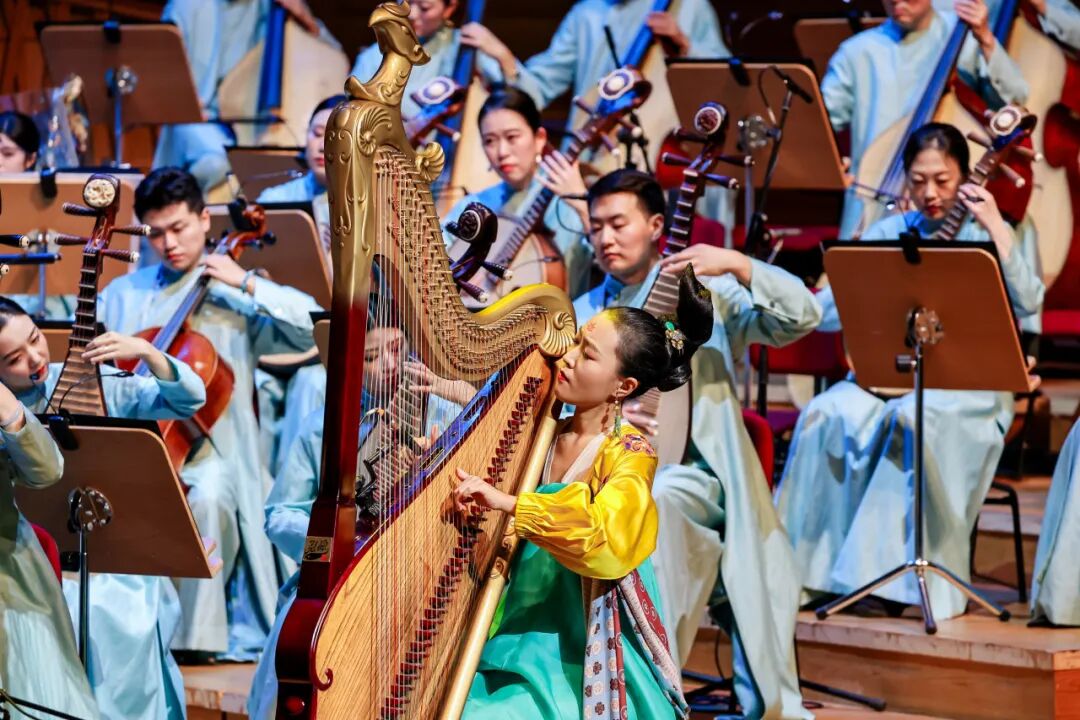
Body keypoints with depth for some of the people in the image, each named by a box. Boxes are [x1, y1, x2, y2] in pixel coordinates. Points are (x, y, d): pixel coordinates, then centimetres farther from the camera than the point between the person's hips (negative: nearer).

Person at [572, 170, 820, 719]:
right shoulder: (581, 314, 16)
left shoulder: (704, 292, 7)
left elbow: (803, 316, -6)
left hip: (692, 473, -1)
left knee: (648, 505, -33)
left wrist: (737, 265, -18)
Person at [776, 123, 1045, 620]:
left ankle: (905, 576, -30)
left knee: (916, 418, -36)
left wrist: (996, 229, -15)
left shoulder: (984, 236, 6)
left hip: (967, 385, -3)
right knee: (832, 414, -29)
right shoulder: (888, 233, 11)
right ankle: (816, 566, -23)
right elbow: (825, 312, 3)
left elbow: (1028, 303, -11)